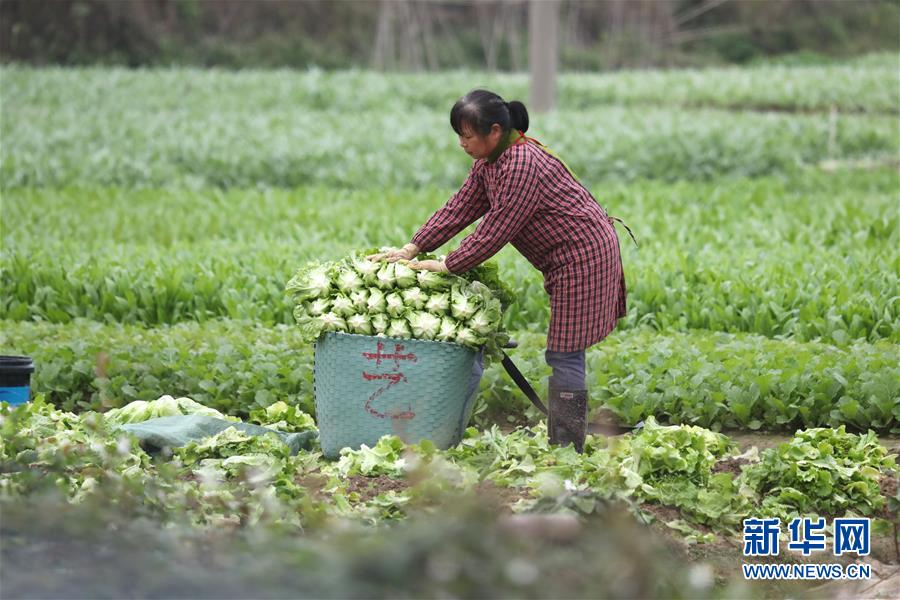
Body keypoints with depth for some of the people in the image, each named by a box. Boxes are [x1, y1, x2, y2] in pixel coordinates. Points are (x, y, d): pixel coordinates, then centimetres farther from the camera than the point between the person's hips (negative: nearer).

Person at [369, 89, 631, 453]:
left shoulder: (522, 163, -24)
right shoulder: (487, 163, 8)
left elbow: (496, 230, -23)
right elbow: (459, 209, 9)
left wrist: (447, 266, -17)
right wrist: (413, 249, 1)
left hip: (583, 255, -11)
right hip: (566, 259, 11)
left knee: (564, 355, -8)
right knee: (561, 354, 11)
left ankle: (568, 450, -5)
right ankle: (559, 444, 15)